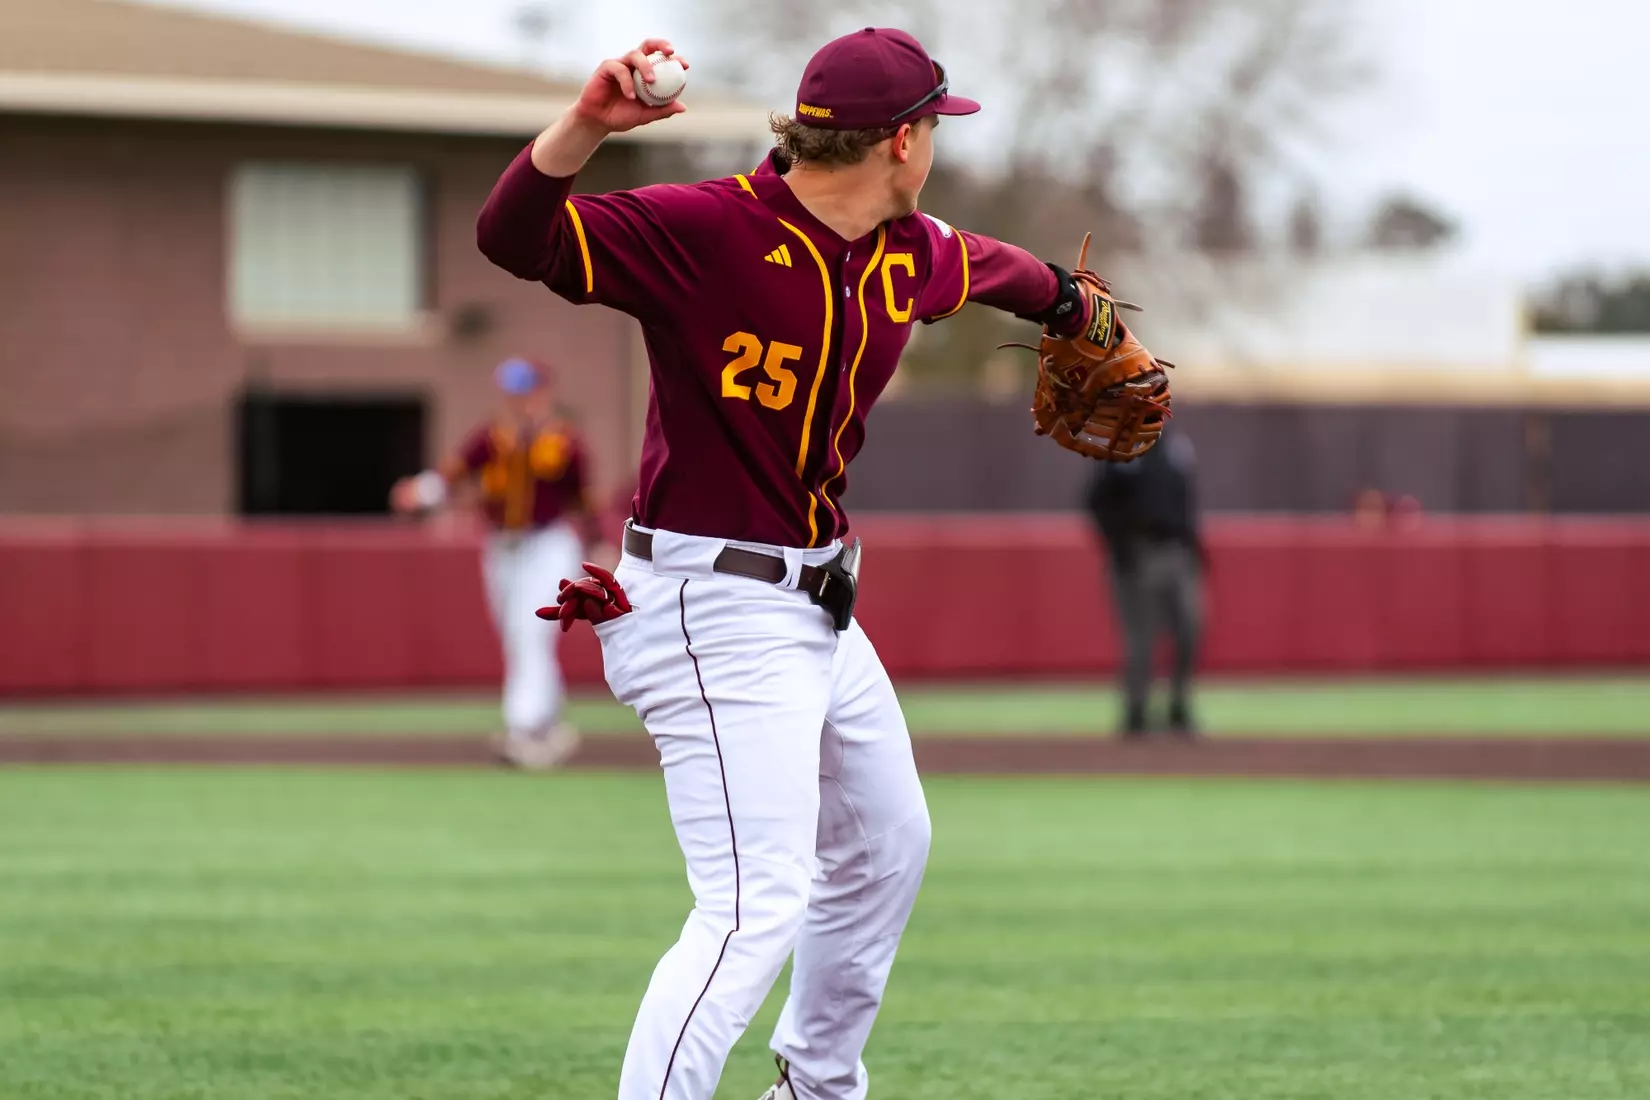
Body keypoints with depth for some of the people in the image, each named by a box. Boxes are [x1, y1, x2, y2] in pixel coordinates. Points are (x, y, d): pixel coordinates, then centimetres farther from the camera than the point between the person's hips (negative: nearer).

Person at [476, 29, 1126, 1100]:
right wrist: (583, 128, -45)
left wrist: (1069, 302, 49)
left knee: (886, 849, 28)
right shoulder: (707, 229, -20)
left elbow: (992, 267, 29)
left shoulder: (910, 256, 4)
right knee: (758, 907, -20)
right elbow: (514, 238, -28)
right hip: (716, 609, -10)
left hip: (816, 609, 10)